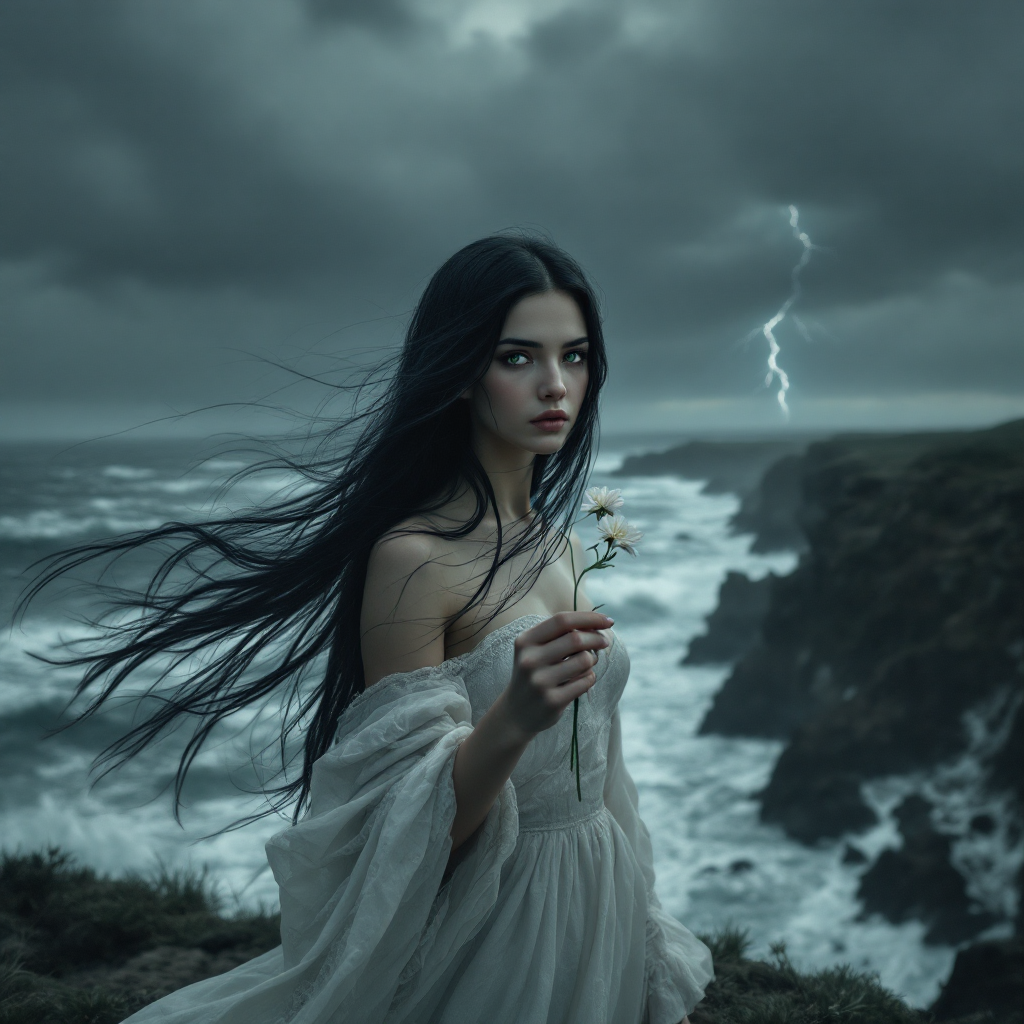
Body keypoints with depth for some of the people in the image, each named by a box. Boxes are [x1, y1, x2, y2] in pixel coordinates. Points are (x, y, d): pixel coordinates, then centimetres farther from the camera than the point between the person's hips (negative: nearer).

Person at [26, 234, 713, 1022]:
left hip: (595, 914, 7)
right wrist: (512, 720, -36)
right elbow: (409, 837, -18)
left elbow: (586, 762, 10)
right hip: (488, 929, -7)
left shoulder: (560, 545, 2)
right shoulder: (415, 557, -20)